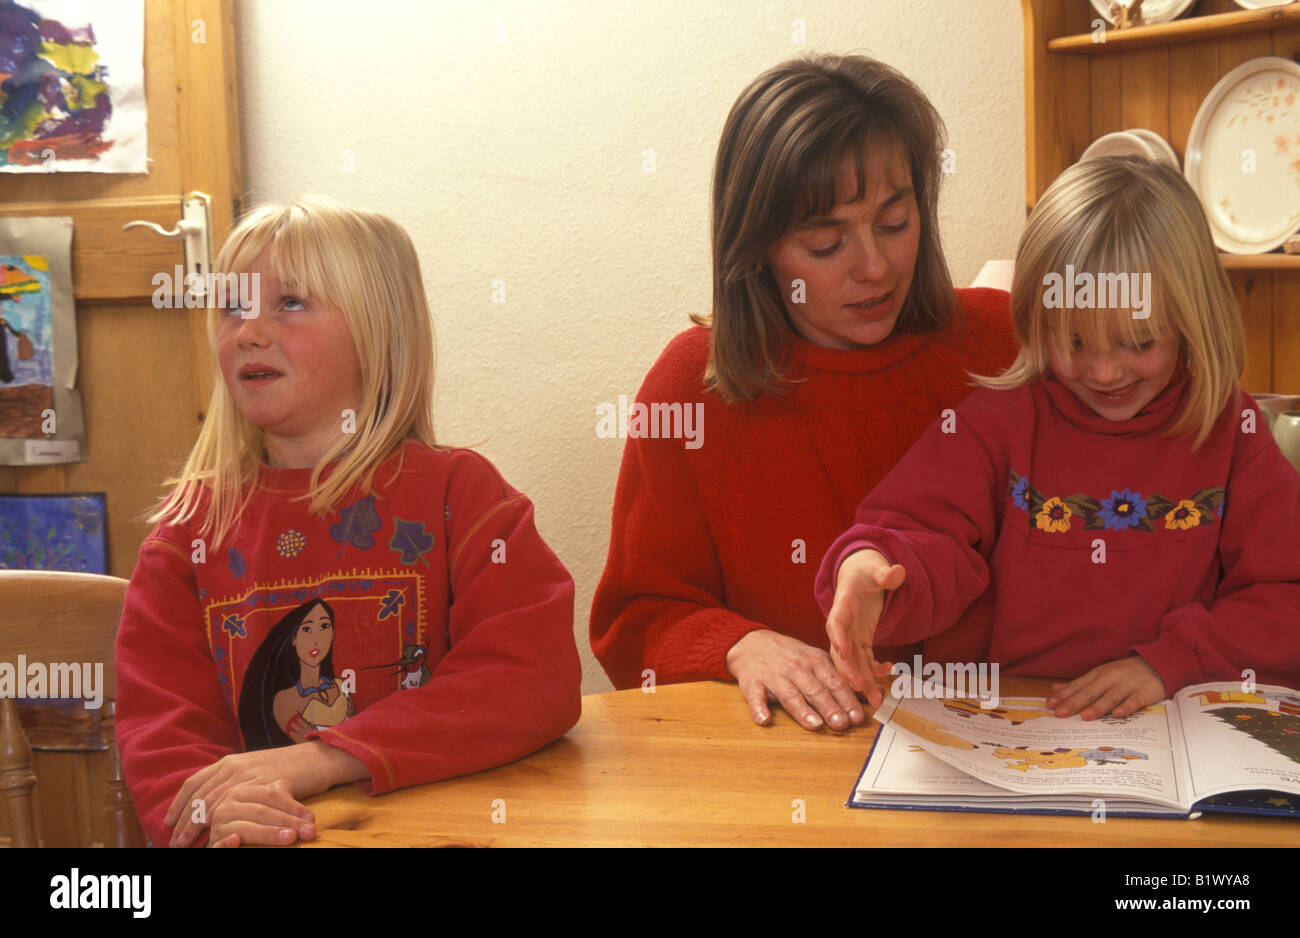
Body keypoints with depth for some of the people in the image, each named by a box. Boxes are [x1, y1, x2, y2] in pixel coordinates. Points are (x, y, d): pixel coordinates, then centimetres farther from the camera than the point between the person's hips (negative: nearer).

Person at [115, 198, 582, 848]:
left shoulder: (454, 491, 1)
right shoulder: (192, 527, 8)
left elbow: (539, 678, -12)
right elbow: (159, 723, 2)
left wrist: (321, 758, -21)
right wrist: (214, 811, -22)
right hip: (276, 835, 1)